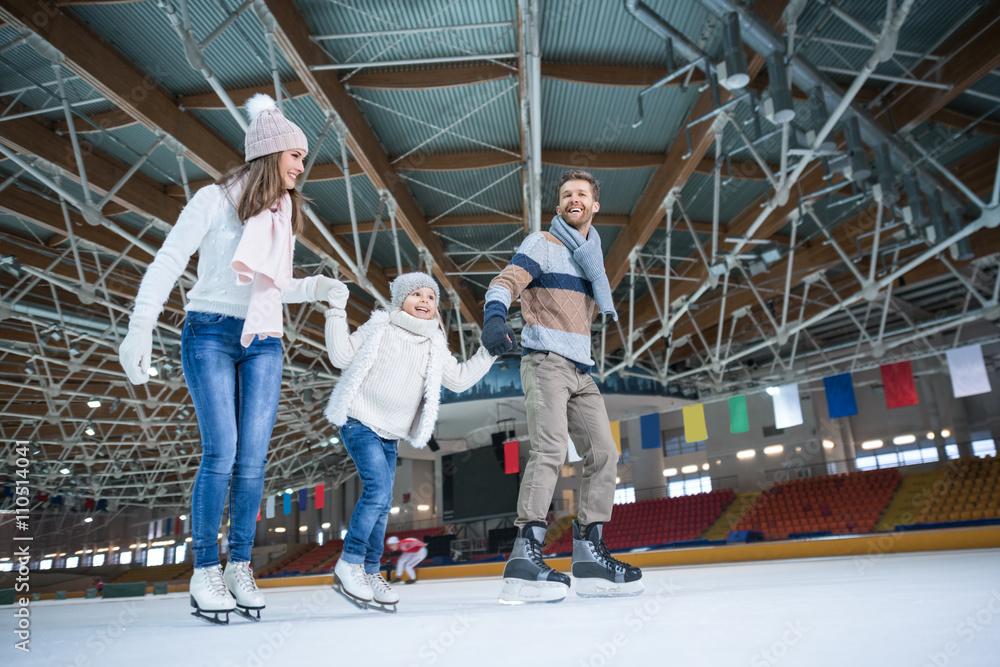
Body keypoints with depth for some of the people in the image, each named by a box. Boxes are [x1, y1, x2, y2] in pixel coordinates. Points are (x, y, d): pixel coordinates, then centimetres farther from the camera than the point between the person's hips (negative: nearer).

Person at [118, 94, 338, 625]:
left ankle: (240, 566, 8)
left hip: (264, 342, 5)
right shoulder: (215, 200, 0)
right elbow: (167, 263, -4)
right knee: (221, 453, -12)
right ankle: (204, 571, 1)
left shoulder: (284, 214, 17)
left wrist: (315, 288, 2)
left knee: (253, 457, -2)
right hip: (211, 332, -4)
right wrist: (141, 327, -13)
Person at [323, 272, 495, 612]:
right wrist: (337, 312, -11)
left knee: (381, 504, 7)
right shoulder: (379, 327, -2)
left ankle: (370, 573, 19)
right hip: (360, 421, -5)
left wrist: (488, 351, 4)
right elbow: (341, 356, -6)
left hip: (389, 434, 6)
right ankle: (348, 565, -6)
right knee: (378, 490, -20)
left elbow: (460, 379, 10)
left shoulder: (435, 346, 9)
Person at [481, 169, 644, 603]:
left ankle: (589, 556, 8)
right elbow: (507, 280, -15)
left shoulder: (592, 256, 25)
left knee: (604, 454, 2)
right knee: (550, 448, -23)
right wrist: (494, 316, -33)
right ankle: (525, 558, -27)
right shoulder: (541, 244, 3)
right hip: (545, 360, -7)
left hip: (581, 370, 8)